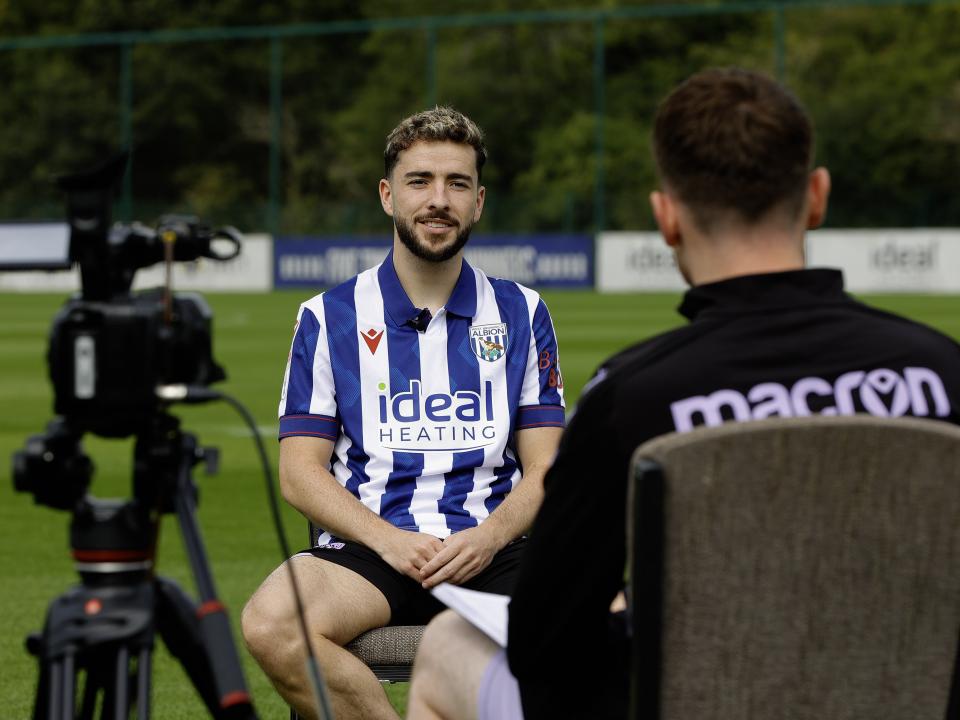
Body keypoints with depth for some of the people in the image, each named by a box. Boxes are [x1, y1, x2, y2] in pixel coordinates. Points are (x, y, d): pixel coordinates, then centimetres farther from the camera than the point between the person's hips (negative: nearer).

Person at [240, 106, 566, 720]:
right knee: (272, 624, -34)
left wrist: (488, 537, -11)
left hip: (491, 551, 1)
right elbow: (301, 472, 5)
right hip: (370, 548, -1)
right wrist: (389, 540, -12)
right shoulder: (331, 318, 11)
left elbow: (543, 470, 10)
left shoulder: (521, 314, 15)